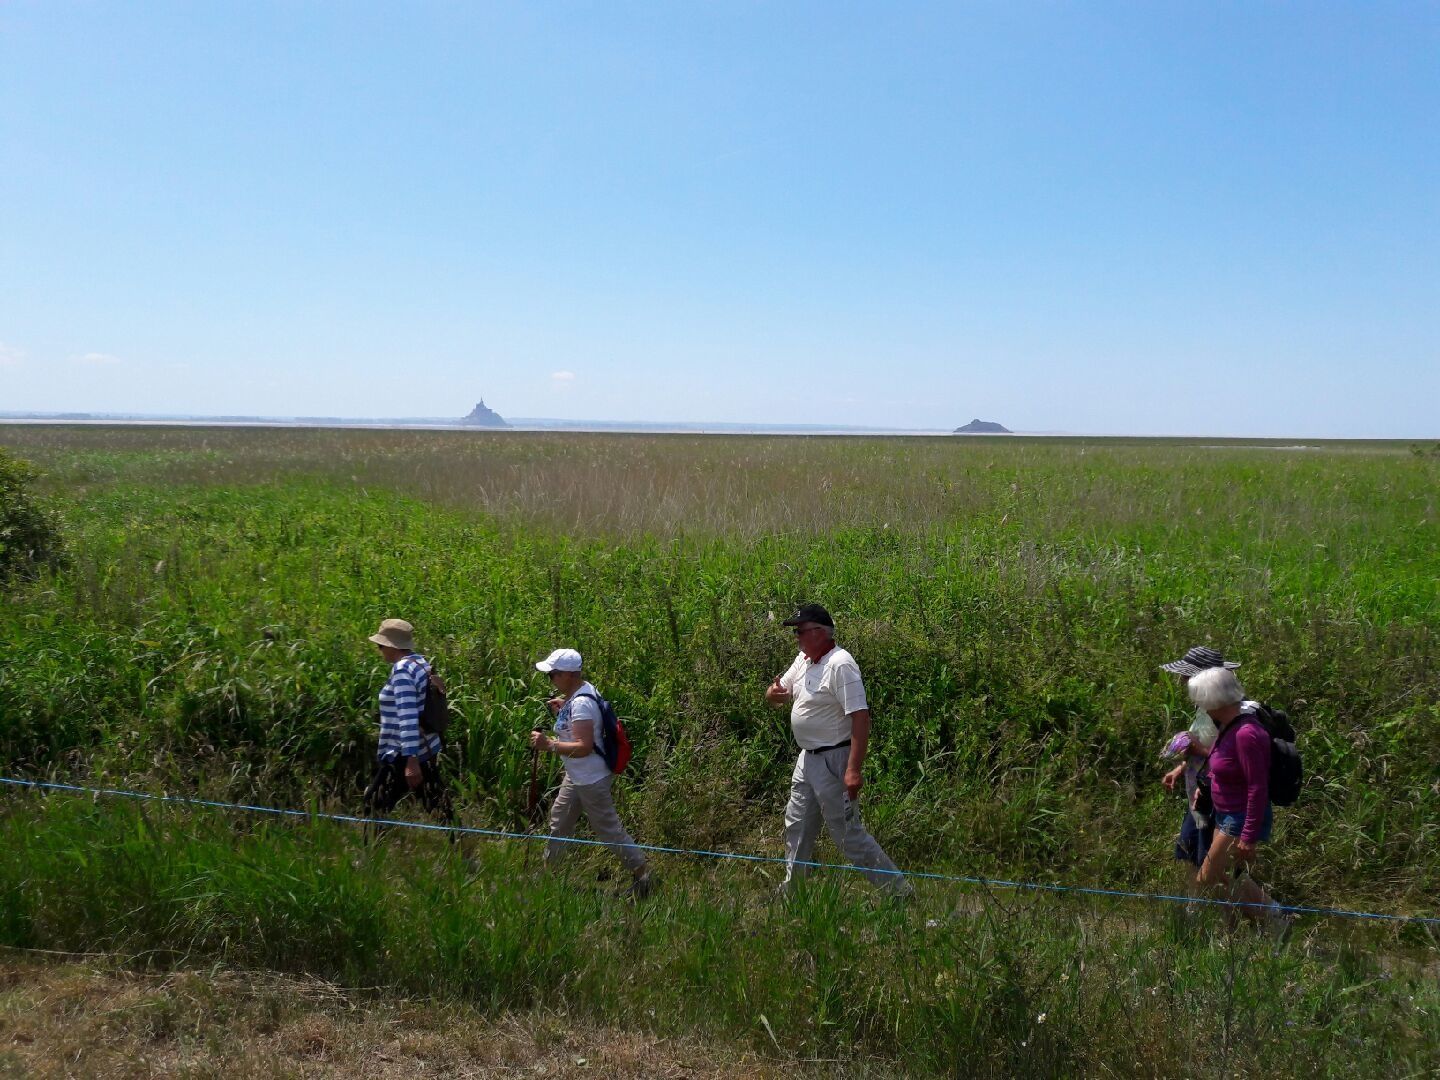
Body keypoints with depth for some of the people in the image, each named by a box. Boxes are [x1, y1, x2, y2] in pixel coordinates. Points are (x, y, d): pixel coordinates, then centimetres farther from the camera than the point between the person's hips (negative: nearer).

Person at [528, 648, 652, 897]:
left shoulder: (581, 704, -27)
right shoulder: (576, 694, 4)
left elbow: (584, 747, -32)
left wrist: (549, 744, -33)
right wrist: (561, 710, 3)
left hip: (591, 780, -10)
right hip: (576, 776, 10)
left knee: (608, 828, 1)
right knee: (559, 820, 21)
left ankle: (641, 872, 14)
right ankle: (549, 868, 36)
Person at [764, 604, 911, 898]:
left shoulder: (840, 664, -21)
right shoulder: (803, 661, 8)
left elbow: (860, 717, -26)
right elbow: (779, 693, 19)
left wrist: (854, 769, -32)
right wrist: (773, 692, -8)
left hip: (833, 761, -9)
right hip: (808, 758, 9)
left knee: (849, 834, -5)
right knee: (797, 828, 19)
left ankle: (899, 891, 5)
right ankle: (789, 893, 35)